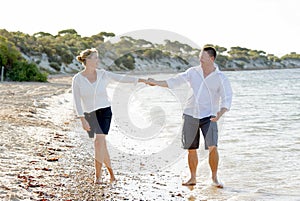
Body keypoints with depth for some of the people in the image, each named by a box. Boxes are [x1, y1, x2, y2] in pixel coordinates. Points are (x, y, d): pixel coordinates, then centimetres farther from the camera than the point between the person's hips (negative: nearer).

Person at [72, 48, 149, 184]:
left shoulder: (102, 74, -5)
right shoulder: (77, 79, -8)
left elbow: (122, 78, -9)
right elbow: (77, 102, -10)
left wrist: (142, 80, -17)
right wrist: (83, 120, -16)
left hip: (104, 111, -1)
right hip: (89, 115, 1)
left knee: (99, 141, -19)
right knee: (102, 145, 9)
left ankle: (98, 176, -13)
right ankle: (111, 172, 29)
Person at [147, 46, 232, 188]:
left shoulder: (221, 78, -4)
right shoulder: (193, 72, 5)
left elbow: (227, 100, -8)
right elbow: (175, 82, 9)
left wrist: (220, 113, -25)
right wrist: (156, 83, 4)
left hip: (208, 116, -3)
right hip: (190, 115, 3)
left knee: (212, 147, -16)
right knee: (191, 149, 6)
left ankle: (214, 178, -2)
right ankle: (192, 178, 19)